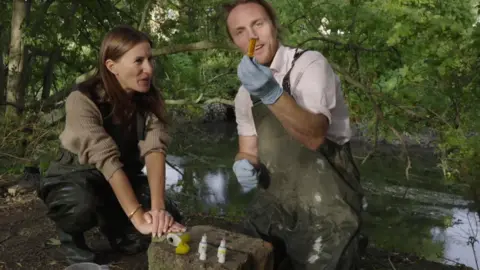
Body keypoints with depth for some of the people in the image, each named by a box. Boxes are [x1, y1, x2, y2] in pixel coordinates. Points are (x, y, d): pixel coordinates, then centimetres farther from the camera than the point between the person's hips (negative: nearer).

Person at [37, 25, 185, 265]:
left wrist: (158, 207, -41)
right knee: (82, 206, -39)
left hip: (124, 178, 5)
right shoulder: (83, 99, -28)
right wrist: (138, 217, -44)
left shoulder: (149, 100, -13)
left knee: (168, 221, -16)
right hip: (76, 176, -5)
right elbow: (107, 159, -37)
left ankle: (110, 221, 15)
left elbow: (154, 150, -27)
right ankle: (71, 235, -1)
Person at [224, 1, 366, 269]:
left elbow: (314, 136, -28)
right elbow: (248, 151, 10)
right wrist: (244, 165, -12)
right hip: (273, 206, 6)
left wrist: (273, 93, -42)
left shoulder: (310, 64, -13)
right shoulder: (244, 93, 6)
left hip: (324, 212, -6)